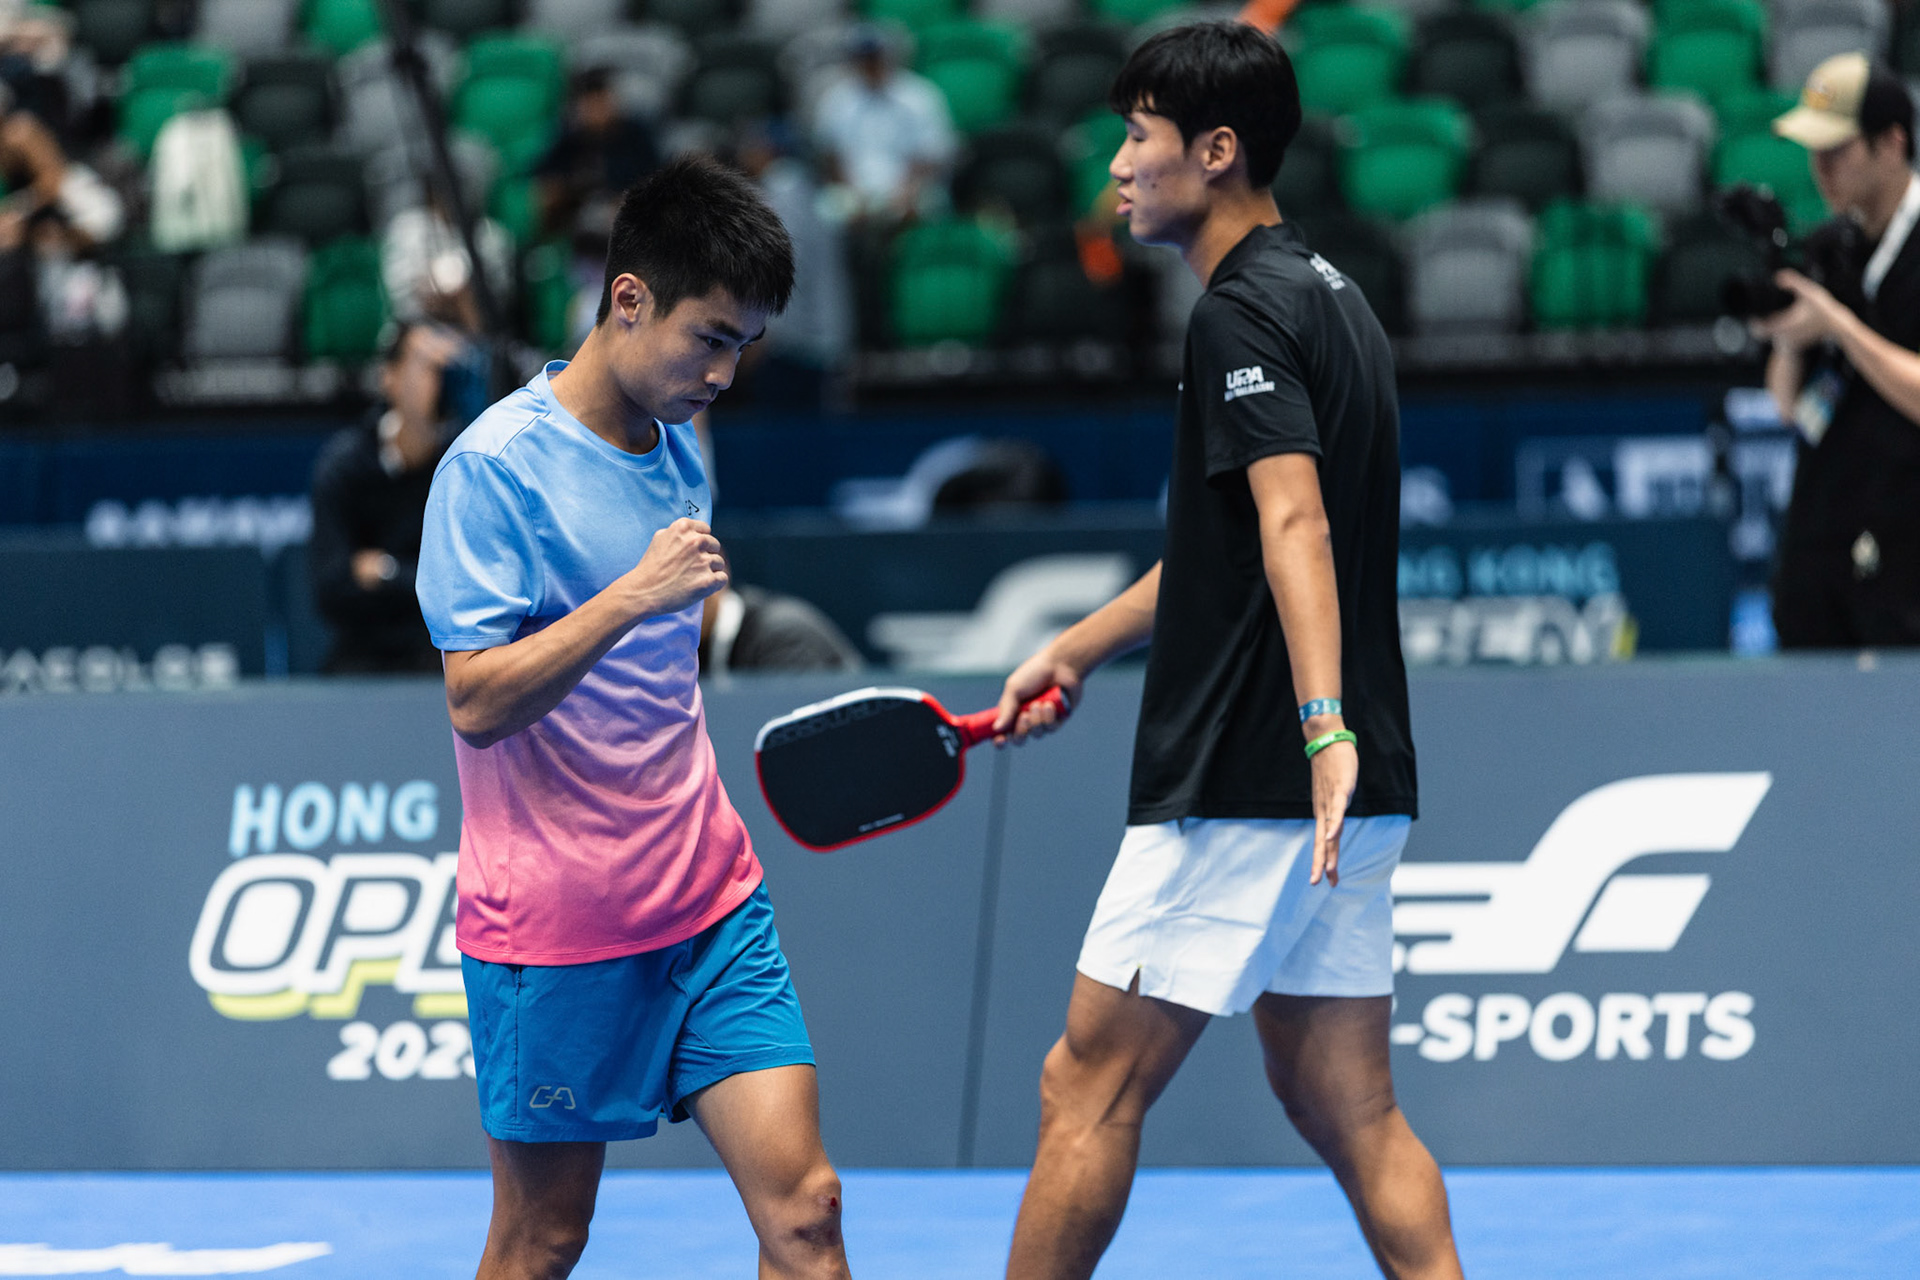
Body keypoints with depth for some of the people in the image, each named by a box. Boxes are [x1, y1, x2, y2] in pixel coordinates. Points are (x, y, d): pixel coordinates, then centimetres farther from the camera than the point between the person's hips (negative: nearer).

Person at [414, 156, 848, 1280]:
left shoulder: (680, 450, 11)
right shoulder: (498, 463, -12)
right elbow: (477, 700, -18)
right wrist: (631, 597, -26)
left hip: (710, 904, 6)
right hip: (554, 924, -6)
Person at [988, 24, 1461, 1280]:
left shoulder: (1244, 313, -12)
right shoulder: (1327, 296, 18)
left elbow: (1295, 527, -27)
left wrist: (1324, 726, -39)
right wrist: (1078, 649, 35)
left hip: (1246, 786, -9)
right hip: (1344, 796, 9)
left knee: (1090, 1084, 0)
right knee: (1345, 1105, 9)